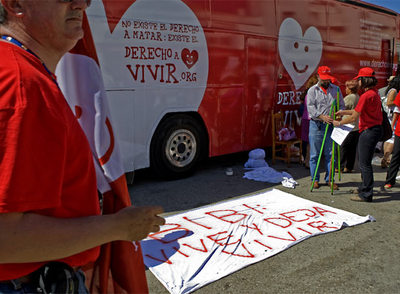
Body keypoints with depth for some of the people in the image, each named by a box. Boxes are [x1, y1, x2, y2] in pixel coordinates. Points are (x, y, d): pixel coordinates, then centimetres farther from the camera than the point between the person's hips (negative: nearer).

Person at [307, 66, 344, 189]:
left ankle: (330, 179, 15)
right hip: (316, 125, -2)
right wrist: (323, 117, -20)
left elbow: (341, 105, 13)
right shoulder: (312, 90, 3)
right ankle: (315, 179, 12)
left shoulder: (336, 89, 12)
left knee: (330, 153, 5)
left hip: (331, 125, 2)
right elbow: (311, 107, -7)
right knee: (315, 154, 2)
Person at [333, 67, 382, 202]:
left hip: (369, 131, -10)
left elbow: (354, 117, -17)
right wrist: (344, 112, 22)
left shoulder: (366, 95, -19)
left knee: (365, 163, -4)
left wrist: (339, 123, -3)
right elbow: (359, 111, 21)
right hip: (375, 129, 10)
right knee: (363, 161, 20)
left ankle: (366, 194, 4)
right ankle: (364, 188, 32)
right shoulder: (374, 93, 13)